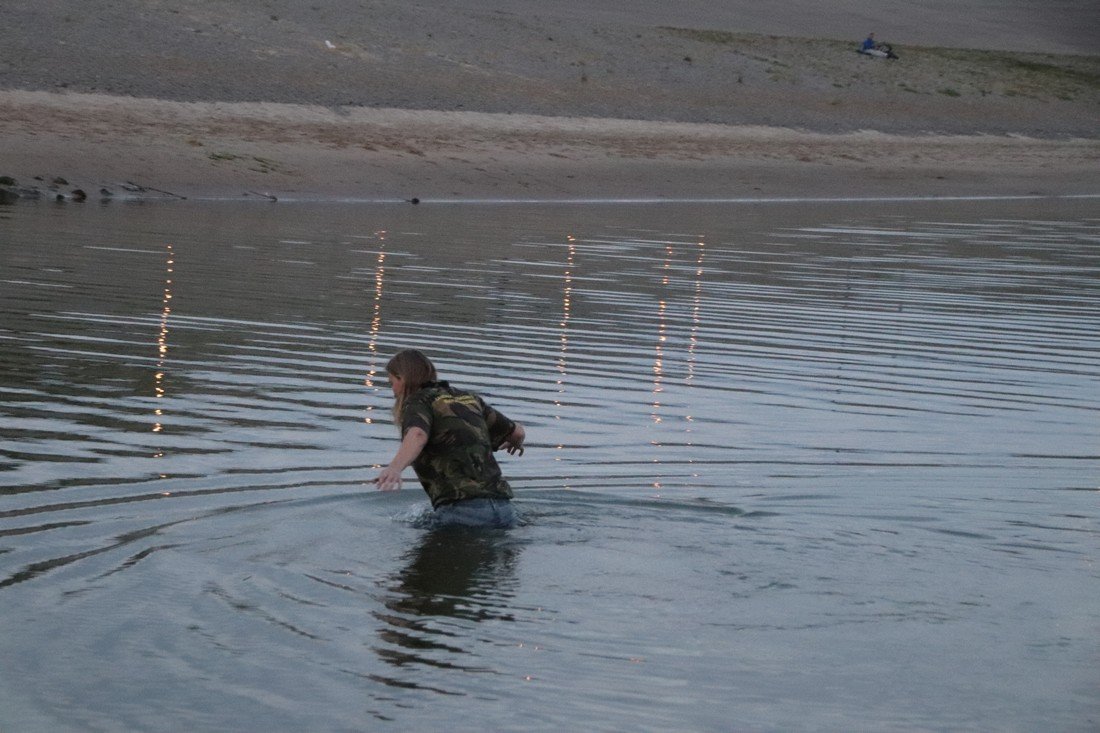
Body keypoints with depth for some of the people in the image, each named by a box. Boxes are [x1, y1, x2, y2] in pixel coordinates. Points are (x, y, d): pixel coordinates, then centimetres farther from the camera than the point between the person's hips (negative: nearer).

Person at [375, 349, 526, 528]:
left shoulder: (419, 401, 6)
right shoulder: (469, 399, 25)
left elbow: (417, 435, -19)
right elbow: (518, 432, 32)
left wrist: (394, 468, -38)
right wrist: (515, 443, 58)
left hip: (461, 508, -6)